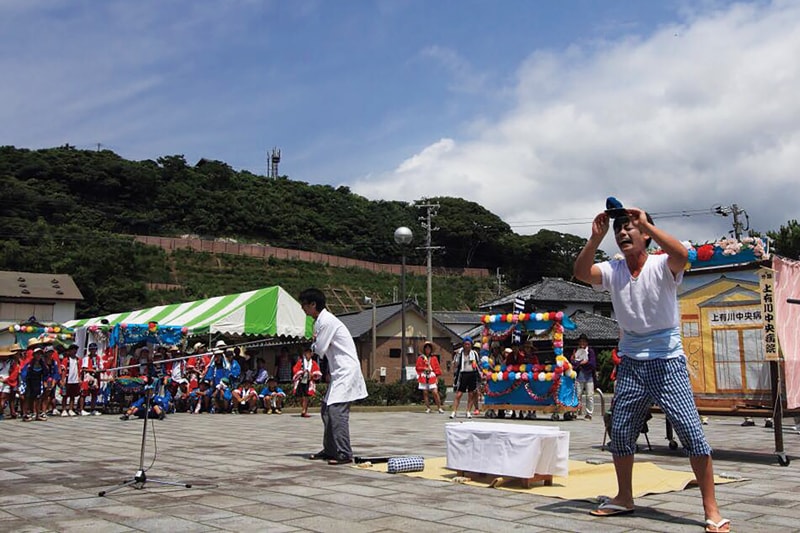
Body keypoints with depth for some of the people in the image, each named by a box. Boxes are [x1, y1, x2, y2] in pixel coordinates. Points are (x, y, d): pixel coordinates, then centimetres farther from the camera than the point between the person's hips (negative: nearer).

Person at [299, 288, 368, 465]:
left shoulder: (326, 321, -16)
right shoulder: (319, 321, 14)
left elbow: (319, 349, -15)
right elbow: (321, 349, 18)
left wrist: (314, 344, 5)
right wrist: (316, 343, -2)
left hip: (346, 371, -11)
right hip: (339, 372, 11)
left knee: (337, 411, -16)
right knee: (326, 410, 14)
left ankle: (344, 454, -14)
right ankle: (330, 450, 23)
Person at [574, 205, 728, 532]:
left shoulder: (661, 266, -9)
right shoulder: (612, 270, 2)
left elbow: (681, 255, -31)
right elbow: (580, 272, -15)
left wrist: (646, 224, -30)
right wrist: (596, 237, -24)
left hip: (667, 361, -5)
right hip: (631, 363, 5)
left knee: (691, 431, -10)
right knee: (620, 433, 10)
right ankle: (624, 498, 28)